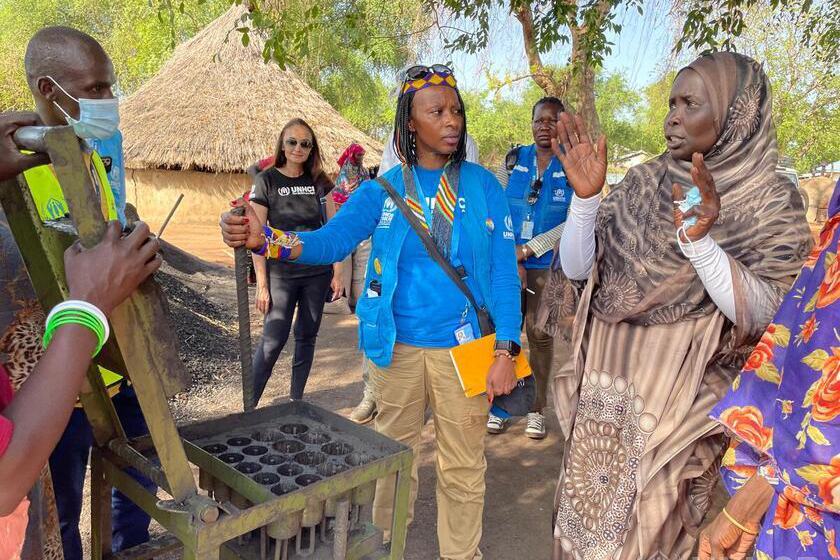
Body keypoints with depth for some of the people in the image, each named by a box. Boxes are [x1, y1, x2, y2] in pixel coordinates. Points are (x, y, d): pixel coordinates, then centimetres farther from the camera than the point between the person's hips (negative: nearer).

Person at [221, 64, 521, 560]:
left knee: (462, 466, 11)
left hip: (463, 346, -1)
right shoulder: (384, 189, 1)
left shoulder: (483, 186, -2)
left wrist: (506, 350, -11)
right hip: (397, 344, 2)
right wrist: (263, 238, -27)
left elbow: (504, 271, -4)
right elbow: (332, 240, -10)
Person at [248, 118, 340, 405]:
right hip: (281, 273, -3)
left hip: (317, 273, 3)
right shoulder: (266, 180, -3)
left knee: (307, 337, 11)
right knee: (273, 340, -6)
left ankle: (296, 400, 26)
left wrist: (337, 273, 2)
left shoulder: (319, 182, 5)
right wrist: (262, 284, -10)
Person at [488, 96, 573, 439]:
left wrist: (528, 250, -11)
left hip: (548, 265, -1)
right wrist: (511, 260, -6)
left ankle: (536, 409, 19)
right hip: (508, 262, 2)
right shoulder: (513, 160, 6)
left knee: (540, 334, 4)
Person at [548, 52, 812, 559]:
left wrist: (699, 241, -31)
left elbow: (762, 317, -18)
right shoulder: (644, 181, 3)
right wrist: (586, 196, -15)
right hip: (606, 382, 4)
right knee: (586, 518, 18)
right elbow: (576, 267, -1)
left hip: (679, 393, -3)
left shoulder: (771, 200, -7)